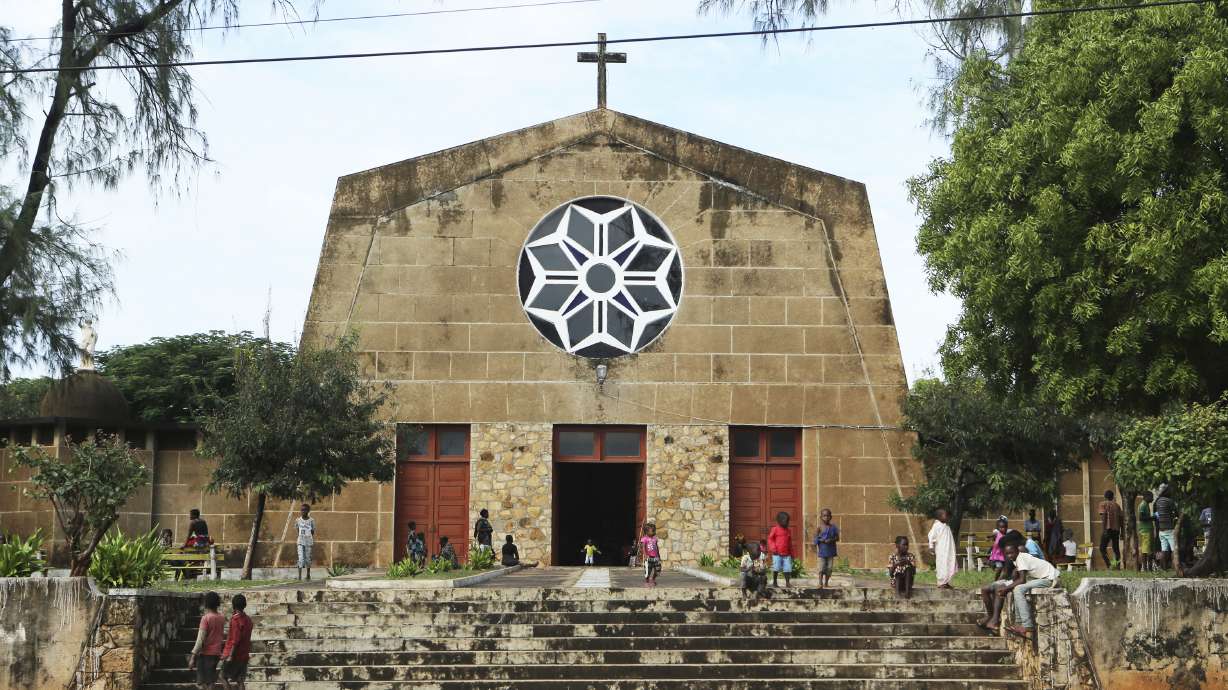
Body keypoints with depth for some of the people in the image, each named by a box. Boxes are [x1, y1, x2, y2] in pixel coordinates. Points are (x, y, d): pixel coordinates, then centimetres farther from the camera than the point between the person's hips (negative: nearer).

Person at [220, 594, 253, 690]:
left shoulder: (236, 619, -16)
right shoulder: (248, 619, 9)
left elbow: (235, 639, -20)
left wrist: (230, 655, -19)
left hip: (234, 654, -7)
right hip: (244, 655, 7)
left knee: (224, 677, 4)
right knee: (240, 680, 8)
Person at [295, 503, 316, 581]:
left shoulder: (311, 520, -3)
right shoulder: (298, 520, 2)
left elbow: (313, 531, 2)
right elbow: (297, 530, 13)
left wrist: (313, 541, -3)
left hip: (308, 542, 0)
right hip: (300, 542, 0)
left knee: (308, 558, 7)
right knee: (301, 558, -10)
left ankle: (308, 574, 24)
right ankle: (299, 576, -13)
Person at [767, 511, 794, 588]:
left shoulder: (788, 531, 14)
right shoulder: (775, 529, 0)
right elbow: (770, 539, 2)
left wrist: (792, 553, 18)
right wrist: (773, 548, -10)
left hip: (786, 554, 4)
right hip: (777, 554, -4)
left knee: (788, 569, -2)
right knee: (776, 568, -2)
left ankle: (787, 583, 5)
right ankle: (774, 582, 12)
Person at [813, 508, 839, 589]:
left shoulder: (833, 527, 2)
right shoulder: (820, 527, -2)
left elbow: (837, 538, 3)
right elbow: (816, 537, -2)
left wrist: (831, 540, -15)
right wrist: (821, 540, -20)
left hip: (830, 551, 2)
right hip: (822, 551, -2)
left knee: (829, 568, 6)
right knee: (821, 568, -9)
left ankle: (826, 583, 18)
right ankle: (820, 583, -8)